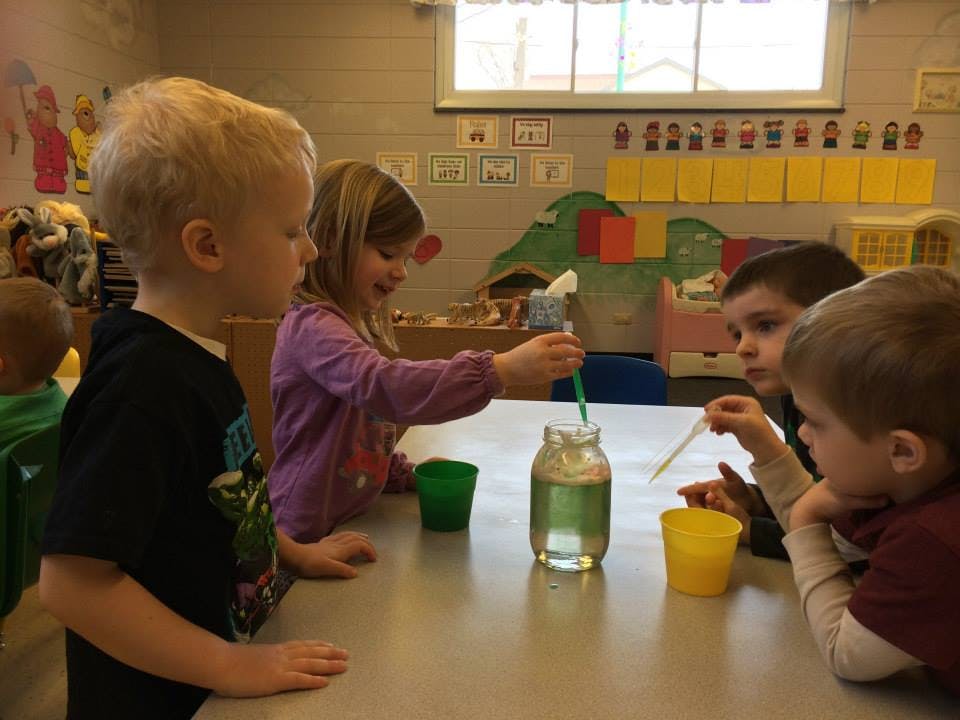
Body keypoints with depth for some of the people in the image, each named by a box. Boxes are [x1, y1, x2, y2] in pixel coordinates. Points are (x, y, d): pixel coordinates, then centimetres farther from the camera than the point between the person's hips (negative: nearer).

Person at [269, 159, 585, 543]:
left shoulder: (351, 325, 14)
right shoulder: (311, 326, -17)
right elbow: (384, 386, -35)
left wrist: (407, 475, 5)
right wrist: (501, 370, -41)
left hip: (350, 524, 9)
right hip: (312, 539, -8)